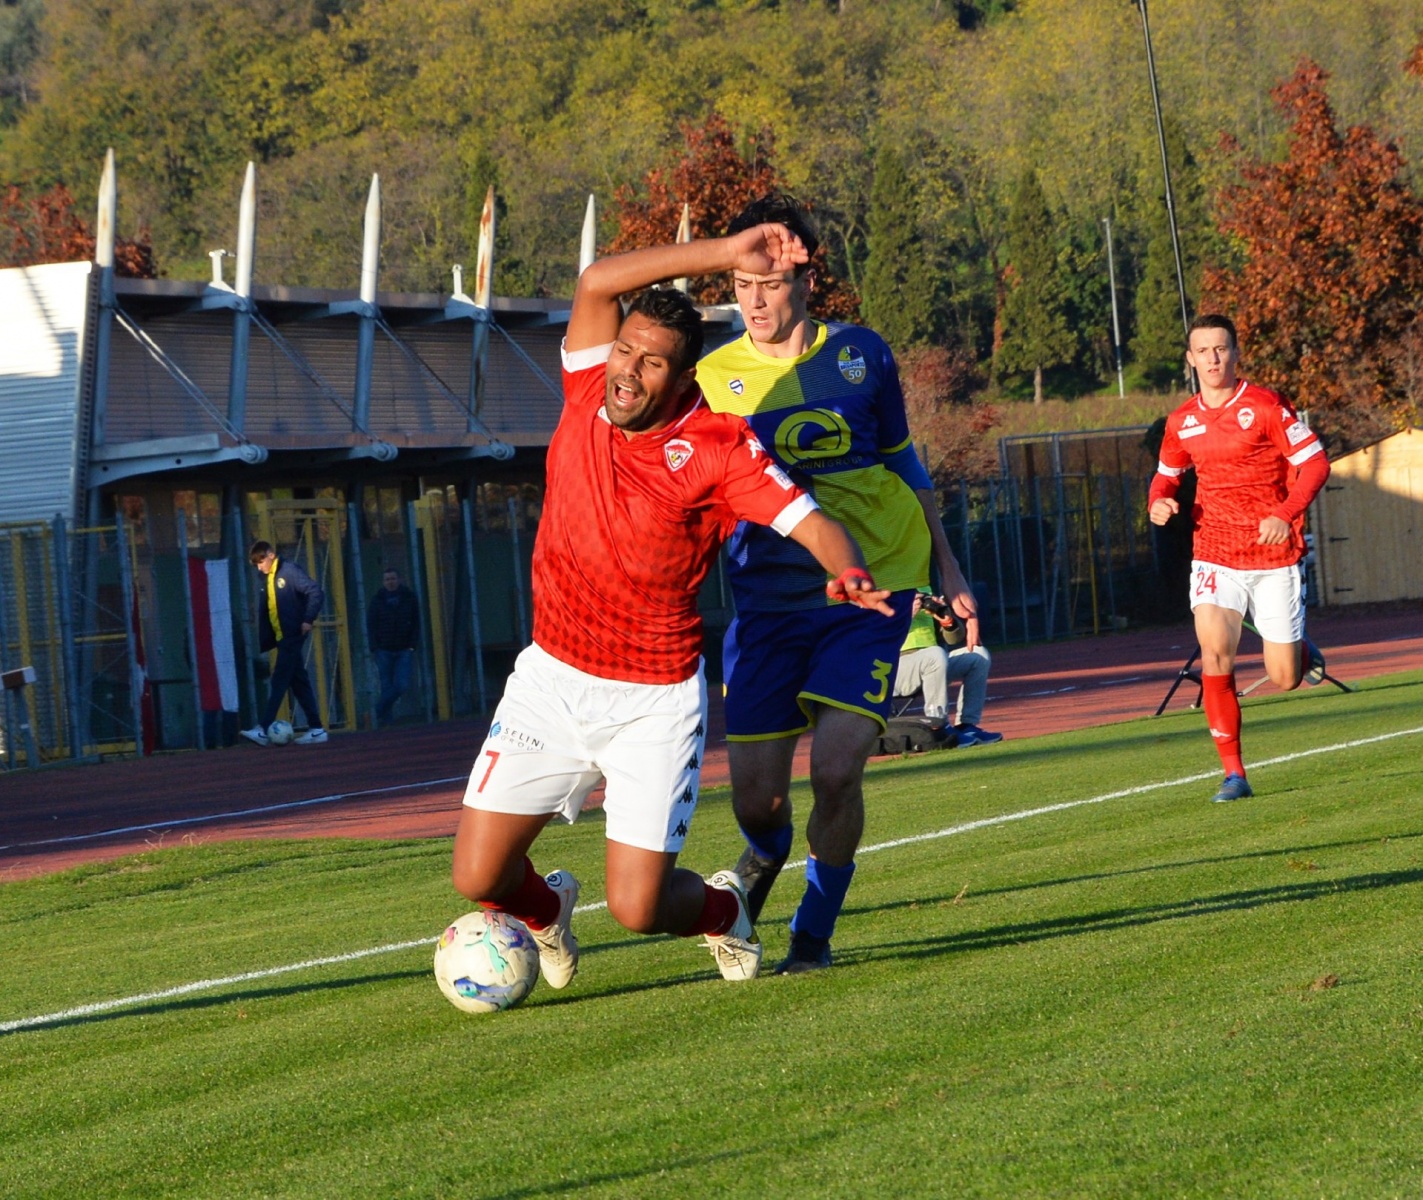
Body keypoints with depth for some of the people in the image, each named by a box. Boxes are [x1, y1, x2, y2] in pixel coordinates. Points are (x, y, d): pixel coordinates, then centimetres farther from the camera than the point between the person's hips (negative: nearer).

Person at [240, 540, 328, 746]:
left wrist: (308, 619, -18)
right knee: (299, 683, 8)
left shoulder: (289, 571, -9)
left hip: (293, 635, -9)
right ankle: (316, 729, 11)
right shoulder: (268, 580, 16)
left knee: (279, 682, -11)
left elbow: (316, 592, -15)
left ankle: (263, 730, -16)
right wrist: (264, 642, 9)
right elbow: (264, 611, 16)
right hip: (281, 637, 9)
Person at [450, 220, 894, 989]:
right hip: (551, 676, 4)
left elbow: (809, 522, -18)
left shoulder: (717, 446, -14)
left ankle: (722, 911, 30)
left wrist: (849, 575, -41)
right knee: (478, 878, -4)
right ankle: (548, 909, 34)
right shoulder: (587, 397, -3)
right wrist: (724, 256, -12)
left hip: (653, 701, -3)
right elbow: (598, 283, -8)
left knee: (637, 908, -8)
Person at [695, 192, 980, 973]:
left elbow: (904, 466, 15)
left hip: (870, 589, -1)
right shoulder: (714, 379, -1)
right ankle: (768, 852, 38)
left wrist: (948, 572, 17)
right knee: (754, 792, -2)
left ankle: (814, 932, 5)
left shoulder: (861, 355, 2)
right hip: (767, 599, 1)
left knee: (836, 767, -18)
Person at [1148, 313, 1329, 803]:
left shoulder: (1265, 406, -8)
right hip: (1214, 556, 2)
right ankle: (1233, 773, -13)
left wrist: (1286, 514, -23)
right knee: (1214, 652, -22)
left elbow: (1315, 463, -8)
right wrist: (1159, 502, -1)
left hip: (1274, 558, -2)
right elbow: (1166, 474, 23)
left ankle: (1303, 650, 41)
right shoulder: (1181, 422, 5)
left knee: (1284, 678, 0)